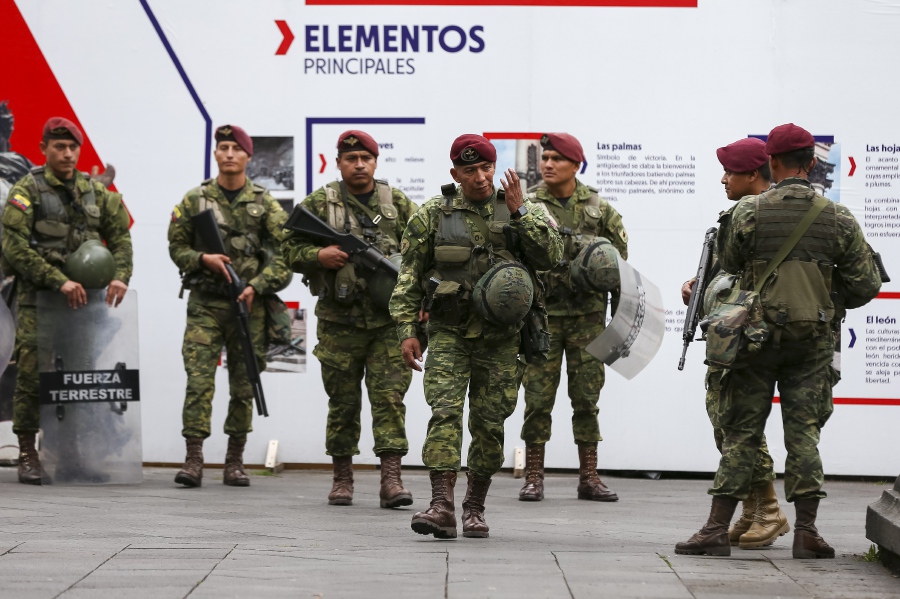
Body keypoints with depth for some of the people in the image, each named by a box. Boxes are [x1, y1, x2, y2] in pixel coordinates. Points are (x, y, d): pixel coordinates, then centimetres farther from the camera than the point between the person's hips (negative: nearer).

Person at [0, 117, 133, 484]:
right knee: (32, 375, -8)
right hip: (38, 297, -4)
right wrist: (60, 281, -19)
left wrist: (119, 276, -11)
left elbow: (120, 237, 9)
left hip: (84, 297, 4)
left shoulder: (95, 192, 12)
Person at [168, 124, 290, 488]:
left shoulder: (266, 205, 3)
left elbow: (283, 255, 0)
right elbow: (176, 247, 9)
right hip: (204, 304, 0)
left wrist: (256, 286, -13)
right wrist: (203, 259, -10)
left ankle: (234, 462, 14)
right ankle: (193, 460, -10)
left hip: (248, 305, 1)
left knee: (244, 385, 5)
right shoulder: (194, 200, 5)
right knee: (199, 379, -9)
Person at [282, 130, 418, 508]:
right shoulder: (318, 204, 4)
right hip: (339, 323, 0)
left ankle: (391, 480, -11)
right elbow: (291, 251, 5)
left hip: (388, 321, 0)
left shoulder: (398, 205, 8)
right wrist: (319, 256, -14)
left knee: (389, 396, -8)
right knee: (342, 402, 7)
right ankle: (342, 479, 19)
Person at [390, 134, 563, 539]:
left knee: (489, 424, 6)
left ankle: (475, 507, 20)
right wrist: (407, 330, -2)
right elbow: (409, 277, 5)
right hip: (449, 333, -1)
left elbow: (551, 257, -6)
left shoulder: (517, 213, 6)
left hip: (499, 338, 2)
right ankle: (441, 506, -23)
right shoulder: (433, 215, 3)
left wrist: (519, 212, -13)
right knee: (445, 412, -16)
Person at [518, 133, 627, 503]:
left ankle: (589, 478, 11)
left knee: (587, 396, 5)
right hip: (542, 313, -2)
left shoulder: (598, 207, 6)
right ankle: (533, 477, 7)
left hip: (587, 314, 2)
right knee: (538, 397, -1)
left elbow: (619, 251, 14)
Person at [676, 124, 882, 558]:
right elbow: (866, 285, 3)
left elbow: (728, 264, 7)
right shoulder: (837, 218, -2)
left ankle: (717, 529, 2)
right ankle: (806, 531, 0)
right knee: (804, 432, 6)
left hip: (757, 335, -1)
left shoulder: (748, 212, -7)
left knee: (741, 432, 4)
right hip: (812, 341, 1)